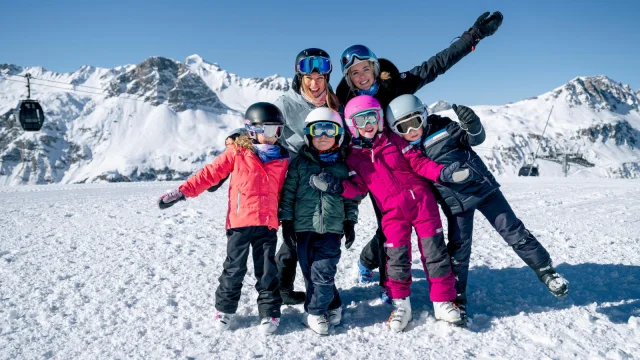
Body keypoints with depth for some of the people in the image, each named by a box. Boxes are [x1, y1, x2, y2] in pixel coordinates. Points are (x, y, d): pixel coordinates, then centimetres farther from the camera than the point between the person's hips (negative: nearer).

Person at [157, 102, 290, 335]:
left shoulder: (282, 159, 8)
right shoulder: (237, 153, -1)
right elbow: (210, 173, -2)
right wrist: (183, 191, -7)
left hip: (267, 224, 2)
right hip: (239, 222, -2)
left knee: (267, 271, 8)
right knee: (234, 268, 9)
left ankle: (269, 312, 21)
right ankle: (224, 309, 28)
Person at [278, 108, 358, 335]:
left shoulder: (341, 166, 9)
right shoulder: (299, 162, 4)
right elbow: (288, 192, 3)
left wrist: (350, 221, 10)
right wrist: (286, 220, -1)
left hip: (332, 227, 0)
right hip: (304, 226, 1)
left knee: (323, 271, -7)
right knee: (310, 271, 6)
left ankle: (315, 312, 10)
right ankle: (333, 306, 22)